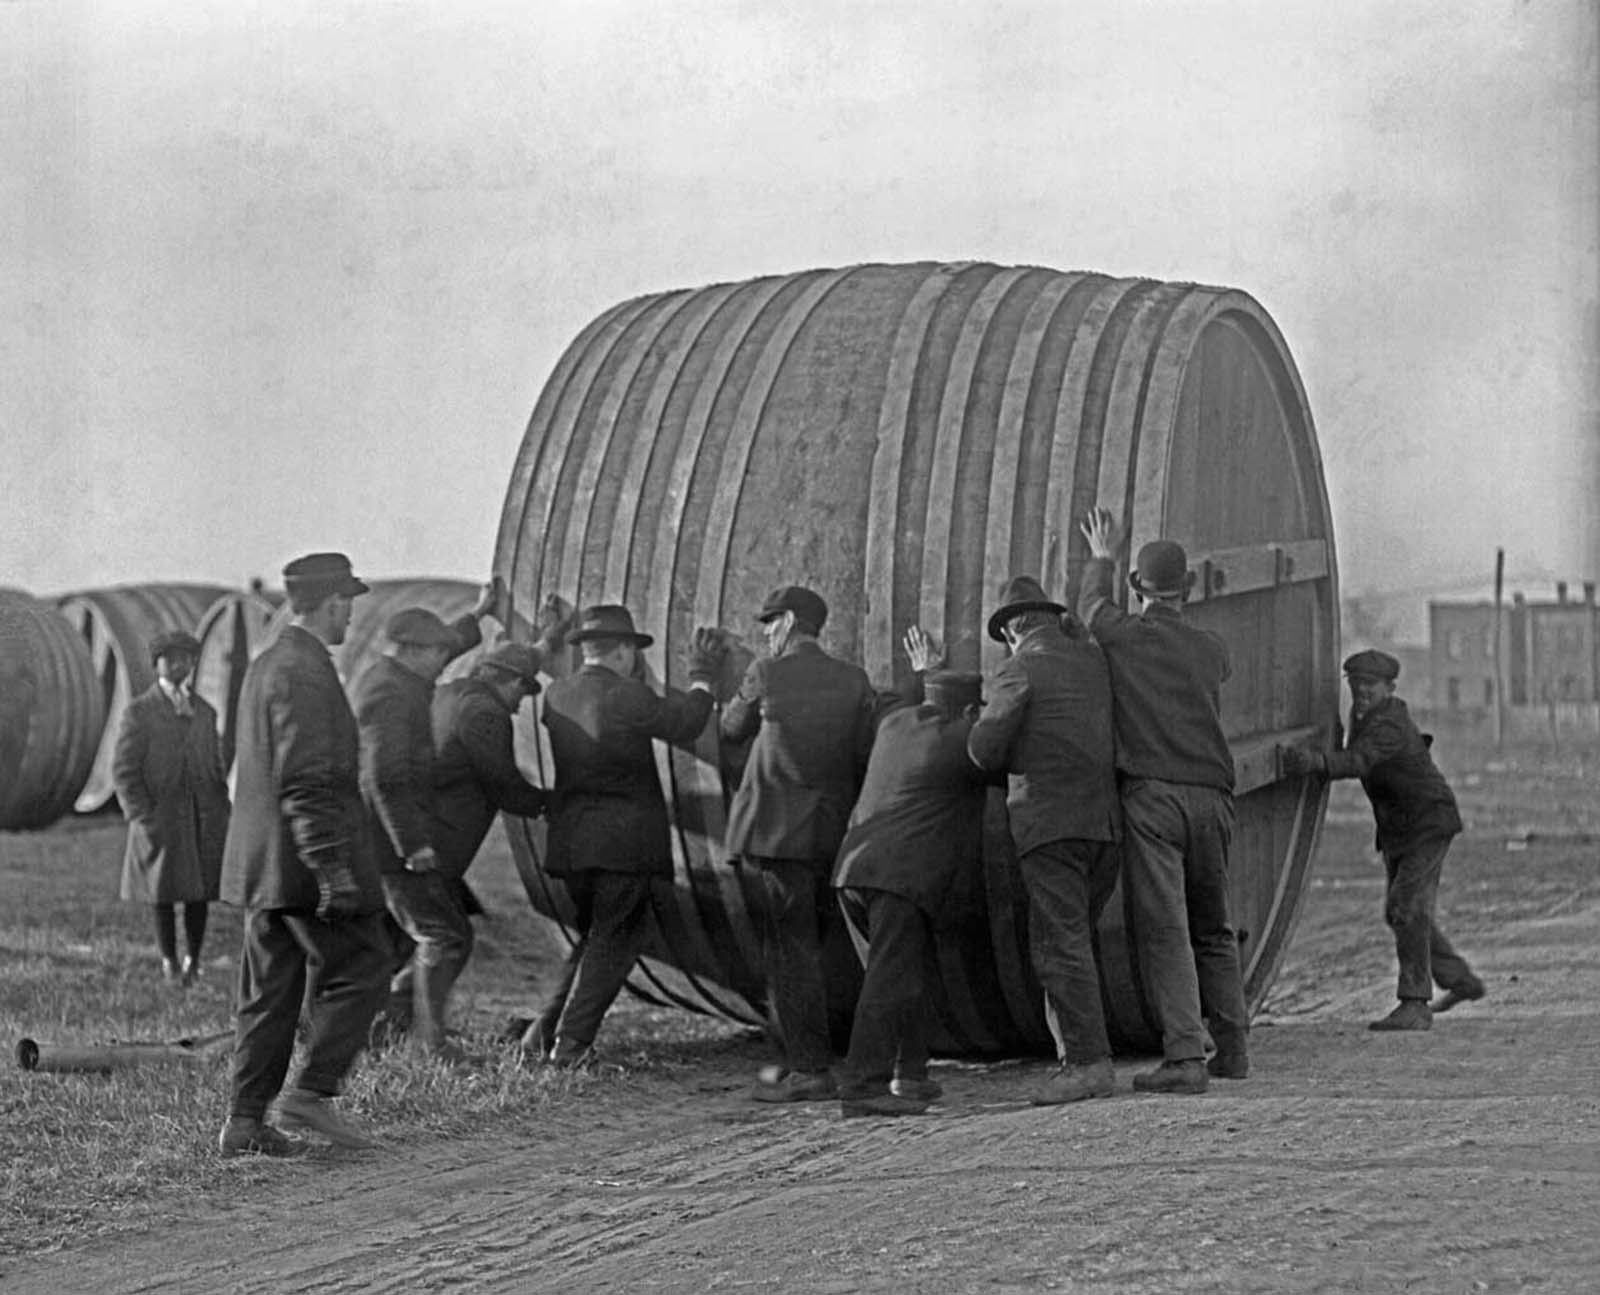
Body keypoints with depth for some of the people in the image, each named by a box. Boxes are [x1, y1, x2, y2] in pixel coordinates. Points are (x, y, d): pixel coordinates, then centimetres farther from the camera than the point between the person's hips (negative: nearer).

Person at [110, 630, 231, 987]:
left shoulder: (205, 713, 12)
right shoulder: (139, 712, -1)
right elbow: (123, 771, -4)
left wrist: (223, 817, 7)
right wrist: (142, 819, -12)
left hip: (203, 820, 3)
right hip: (160, 820, -3)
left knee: (199, 894, 2)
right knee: (163, 894, 3)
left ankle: (193, 958, 14)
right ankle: (169, 961, 15)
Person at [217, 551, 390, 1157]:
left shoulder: (264, 667, 16)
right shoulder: (303, 673, -15)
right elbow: (306, 783, -22)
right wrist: (334, 870, -23)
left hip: (264, 867, 10)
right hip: (303, 859, -10)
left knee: (271, 988, 10)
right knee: (359, 969, 0)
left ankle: (246, 1121, 9)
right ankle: (312, 1092, -5)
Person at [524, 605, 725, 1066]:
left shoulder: (557, 695, 6)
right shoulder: (627, 697, -14)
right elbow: (685, 724, -1)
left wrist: (656, 678, 24)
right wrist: (701, 677, 13)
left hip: (570, 838, 7)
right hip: (623, 840, -7)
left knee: (593, 937, 20)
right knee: (613, 941, 4)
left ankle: (543, 1034, 13)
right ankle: (571, 1045, 0)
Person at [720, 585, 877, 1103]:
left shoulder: (767, 674, -4)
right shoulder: (854, 681, 6)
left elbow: (732, 729, 12)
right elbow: (869, 758, 5)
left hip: (778, 832, -5)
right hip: (835, 835, 5)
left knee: (790, 951, -3)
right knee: (801, 949, 15)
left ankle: (810, 1070, -7)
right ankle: (803, 1056, 18)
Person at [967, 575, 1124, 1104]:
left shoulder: (1020, 671, -4)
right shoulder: (1092, 659, 15)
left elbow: (985, 751, -5)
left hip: (1050, 822, -7)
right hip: (1106, 822, 7)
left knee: (1060, 944, -8)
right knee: (1071, 938, 12)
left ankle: (1088, 1060, -14)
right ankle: (1075, 1054, 9)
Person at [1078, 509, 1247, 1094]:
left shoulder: (1123, 635, 1)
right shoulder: (1213, 651, 11)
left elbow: (1090, 605, 23)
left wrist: (1100, 559, 42)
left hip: (1151, 795, -4)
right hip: (1212, 798, 4)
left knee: (1163, 929, -9)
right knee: (1213, 929, 18)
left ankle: (1184, 1056, -18)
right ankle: (1232, 1046, 17)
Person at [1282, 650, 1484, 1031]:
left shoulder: (1387, 727, -28)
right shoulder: (1363, 713, 2)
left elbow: (1356, 762, -50)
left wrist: (1315, 760, -66)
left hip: (1428, 823, -10)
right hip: (1396, 829, 10)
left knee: (1408, 908, -20)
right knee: (1400, 912, 15)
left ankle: (1414, 1006, -20)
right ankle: (1461, 981, 30)